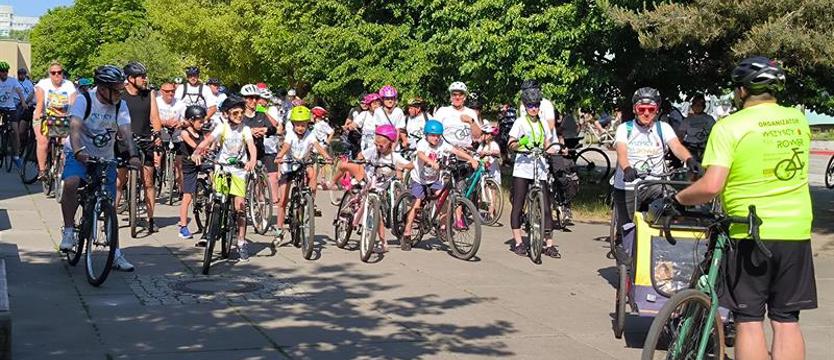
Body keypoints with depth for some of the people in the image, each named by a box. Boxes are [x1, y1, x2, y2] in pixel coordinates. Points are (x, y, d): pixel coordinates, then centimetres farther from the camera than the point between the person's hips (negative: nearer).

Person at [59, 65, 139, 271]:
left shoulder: (120, 106, -7)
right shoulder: (84, 101, -17)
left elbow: (126, 131, -18)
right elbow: (75, 127, -30)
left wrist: (133, 154, -36)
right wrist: (78, 151, -49)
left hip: (106, 158, 3)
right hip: (80, 154, -3)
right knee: (71, 183, -34)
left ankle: (115, 253, 12)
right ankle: (69, 231, -16)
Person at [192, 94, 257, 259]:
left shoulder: (245, 129, -5)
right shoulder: (222, 128, -7)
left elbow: (252, 146, -17)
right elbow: (207, 141, -20)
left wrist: (252, 161, -39)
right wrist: (196, 152, -40)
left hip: (238, 170, 0)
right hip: (221, 168, 0)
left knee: (239, 207, -5)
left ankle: (241, 243, 4)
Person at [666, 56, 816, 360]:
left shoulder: (729, 127, -11)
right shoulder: (798, 120, 6)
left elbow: (711, 187, -18)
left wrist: (677, 199, -2)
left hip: (750, 233, -4)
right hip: (796, 232, 4)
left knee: (749, 321, 4)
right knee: (786, 321, 10)